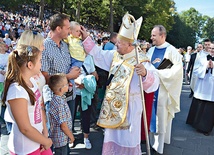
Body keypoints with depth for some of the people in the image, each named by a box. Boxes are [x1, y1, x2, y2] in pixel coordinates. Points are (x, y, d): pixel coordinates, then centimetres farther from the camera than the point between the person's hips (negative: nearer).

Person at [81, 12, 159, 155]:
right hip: (113, 103, 6)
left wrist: (145, 74, -48)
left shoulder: (141, 61, -18)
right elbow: (98, 54, 13)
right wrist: (86, 38, 9)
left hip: (130, 105, -6)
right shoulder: (114, 55, 1)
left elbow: (154, 82, -27)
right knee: (113, 136, 20)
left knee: (128, 138, 10)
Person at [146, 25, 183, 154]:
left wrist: (158, 72, -20)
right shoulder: (151, 50, 9)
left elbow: (177, 70, -16)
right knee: (151, 116, 12)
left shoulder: (172, 51, -8)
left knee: (161, 116, 5)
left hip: (163, 89, -5)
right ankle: (151, 142, 28)